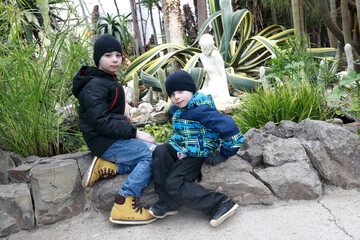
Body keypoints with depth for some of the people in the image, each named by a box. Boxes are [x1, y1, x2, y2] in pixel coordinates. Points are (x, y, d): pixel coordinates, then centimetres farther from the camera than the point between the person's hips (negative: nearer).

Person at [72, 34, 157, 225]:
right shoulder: (94, 85, -14)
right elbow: (101, 121, -23)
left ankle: (107, 167, -3)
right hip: (104, 142, -10)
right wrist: (135, 133, -22)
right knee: (153, 153, -22)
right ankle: (123, 204, -20)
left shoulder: (109, 81, 17)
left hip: (115, 137, 10)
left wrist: (133, 132, 8)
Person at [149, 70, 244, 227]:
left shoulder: (201, 110, -23)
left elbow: (228, 126, -28)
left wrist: (222, 155, -18)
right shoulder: (176, 109, 7)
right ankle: (166, 204, -10)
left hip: (195, 156, -8)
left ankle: (221, 203, -12)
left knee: (173, 184, -20)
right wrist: (173, 142, 14)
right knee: (160, 152, -20)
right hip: (179, 149, 8)